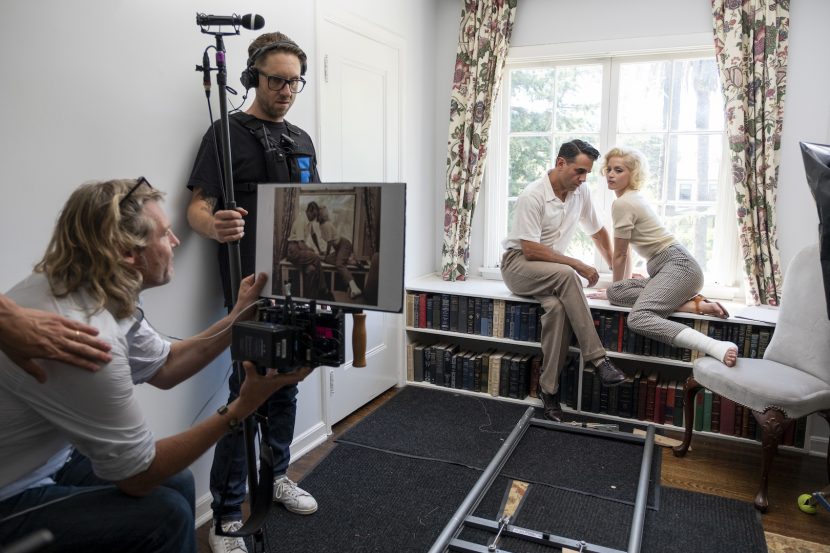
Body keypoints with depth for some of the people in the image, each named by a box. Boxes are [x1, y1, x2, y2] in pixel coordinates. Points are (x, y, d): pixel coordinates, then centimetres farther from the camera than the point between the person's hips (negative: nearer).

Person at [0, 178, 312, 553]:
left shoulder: (100, 291, -7)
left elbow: (163, 367, 8)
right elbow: (137, 474, -24)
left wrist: (239, 316, 2)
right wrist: (242, 407, -25)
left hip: (46, 459, 9)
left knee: (176, 482, 10)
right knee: (165, 514, -15)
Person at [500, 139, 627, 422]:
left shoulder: (581, 192, 2)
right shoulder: (532, 196, -18)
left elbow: (598, 231, 18)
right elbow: (531, 250, -23)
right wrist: (578, 265, -22)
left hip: (551, 269, 5)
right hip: (518, 264, -5)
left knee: (558, 306, -31)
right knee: (566, 276, -36)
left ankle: (549, 389, -22)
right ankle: (597, 359, -30)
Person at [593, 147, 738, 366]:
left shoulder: (622, 203, -8)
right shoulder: (632, 199, 22)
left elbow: (620, 254, -1)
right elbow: (626, 249, 26)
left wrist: (616, 288, 14)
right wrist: (620, 287, 30)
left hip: (678, 266, -10)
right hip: (666, 268, 10)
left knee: (638, 318, -28)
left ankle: (719, 348, -40)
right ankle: (693, 303, -8)